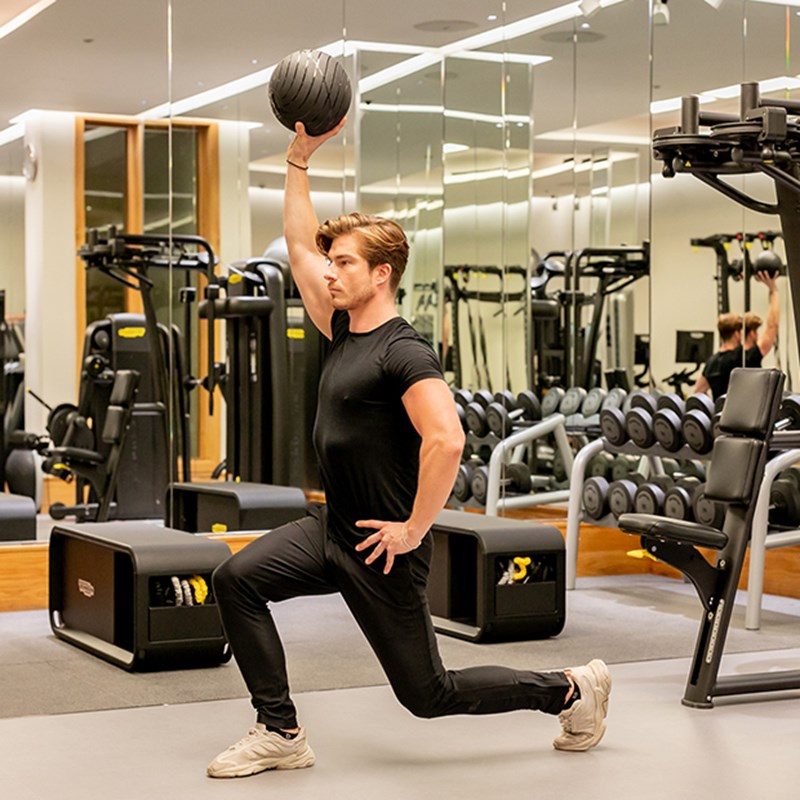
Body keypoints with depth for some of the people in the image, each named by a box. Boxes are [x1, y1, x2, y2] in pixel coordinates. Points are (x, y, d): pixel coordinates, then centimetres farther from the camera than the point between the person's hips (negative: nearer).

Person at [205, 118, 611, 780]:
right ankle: (281, 735, 0)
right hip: (331, 527, 8)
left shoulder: (404, 352, -19)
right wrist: (300, 156, 11)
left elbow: (446, 440, -31)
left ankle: (571, 690, 22)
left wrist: (415, 528, -24)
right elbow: (300, 244, 15)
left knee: (429, 693, 3)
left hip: (381, 548, -8)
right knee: (237, 579, -9)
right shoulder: (345, 333, 7)